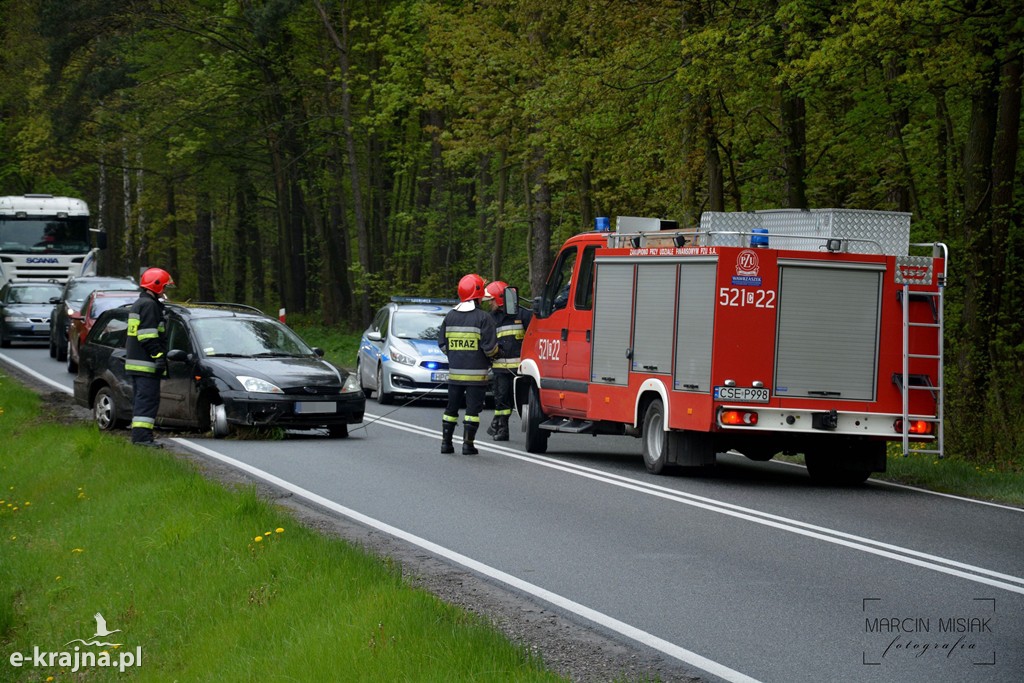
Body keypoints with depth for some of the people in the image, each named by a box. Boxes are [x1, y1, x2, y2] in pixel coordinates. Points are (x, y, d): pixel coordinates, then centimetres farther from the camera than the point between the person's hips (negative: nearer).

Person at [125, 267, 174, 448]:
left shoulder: (138, 304, 22)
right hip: (146, 363, -11)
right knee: (148, 399, -12)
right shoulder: (149, 305, -12)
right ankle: (142, 435, -17)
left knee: (140, 399, 13)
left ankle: (138, 435, 14)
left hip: (135, 362, 11)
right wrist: (159, 357, -21)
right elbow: (149, 336, -19)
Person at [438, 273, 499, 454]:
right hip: (476, 373, -4)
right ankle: (468, 444, -2)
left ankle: (446, 442, 15)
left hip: (455, 372, 5)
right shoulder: (483, 317, -11)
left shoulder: (450, 316, 4)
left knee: (452, 407, 13)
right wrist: (495, 353, 8)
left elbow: (442, 343, 7)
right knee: (473, 408, 0)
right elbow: (490, 347, -14)